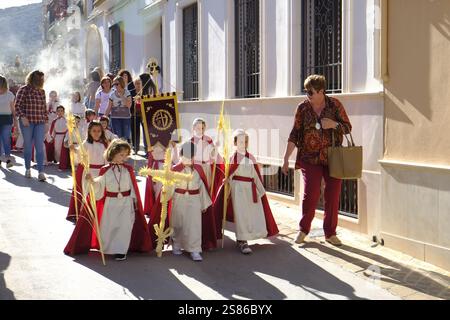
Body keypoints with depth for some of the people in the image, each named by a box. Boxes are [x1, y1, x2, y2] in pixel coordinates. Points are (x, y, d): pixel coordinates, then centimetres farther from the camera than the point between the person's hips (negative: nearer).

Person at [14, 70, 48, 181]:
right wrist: (22, 117, -16)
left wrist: (46, 122, 14)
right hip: (27, 122, -3)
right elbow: (17, 106, -3)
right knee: (27, 146, 7)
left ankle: (41, 172, -8)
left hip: (40, 123, 3)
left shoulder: (42, 91, 11)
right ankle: (28, 169, 22)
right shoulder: (23, 90, -2)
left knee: (40, 147, -5)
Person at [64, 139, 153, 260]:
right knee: (108, 226, 8)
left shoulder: (128, 169, -2)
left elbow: (133, 186, 4)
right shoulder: (105, 170, -5)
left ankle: (120, 250, 2)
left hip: (126, 202, 0)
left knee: (124, 226, -6)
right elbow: (100, 188, -1)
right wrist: (92, 181, -19)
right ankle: (107, 247, 27)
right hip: (110, 203, 0)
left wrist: (134, 202, 4)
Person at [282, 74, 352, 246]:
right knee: (311, 194, -9)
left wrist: (333, 124, -17)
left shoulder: (335, 105, -1)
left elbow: (347, 128, 4)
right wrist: (286, 158, -2)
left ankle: (330, 233, 16)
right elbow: (295, 135, 2)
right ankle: (303, 229, 12)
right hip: (310, 158, -1)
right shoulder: (303, 108, 0)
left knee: (333, 196, 3)